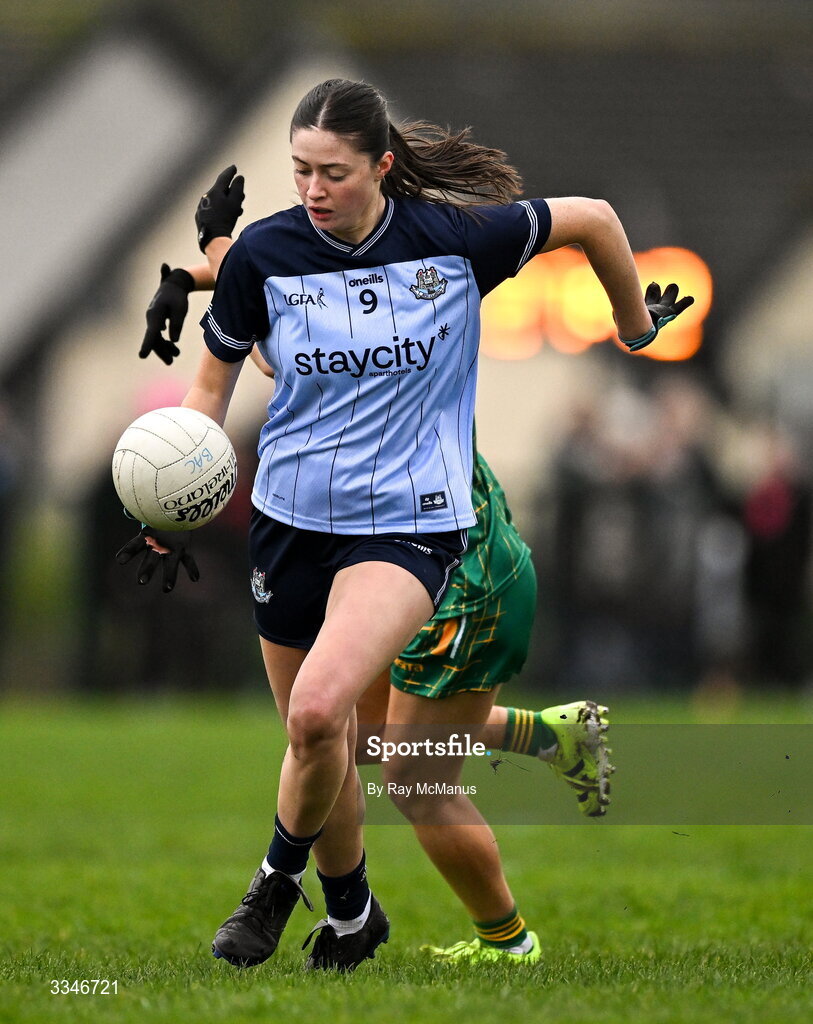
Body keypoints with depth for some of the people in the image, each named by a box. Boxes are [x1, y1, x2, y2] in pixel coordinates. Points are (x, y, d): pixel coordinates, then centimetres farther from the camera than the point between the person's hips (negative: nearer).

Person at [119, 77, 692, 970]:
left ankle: (277, 880, -1)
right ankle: (353, 914, 35)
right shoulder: (262, 253, -6)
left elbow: (590, 219, 5)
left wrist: (635, 327, 20)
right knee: (318, 744, 10)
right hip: (291, 520, 3)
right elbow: (213, 380, 8)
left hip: (409, 524, -3)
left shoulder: (455, 237, -11)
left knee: (318, 711, -26)